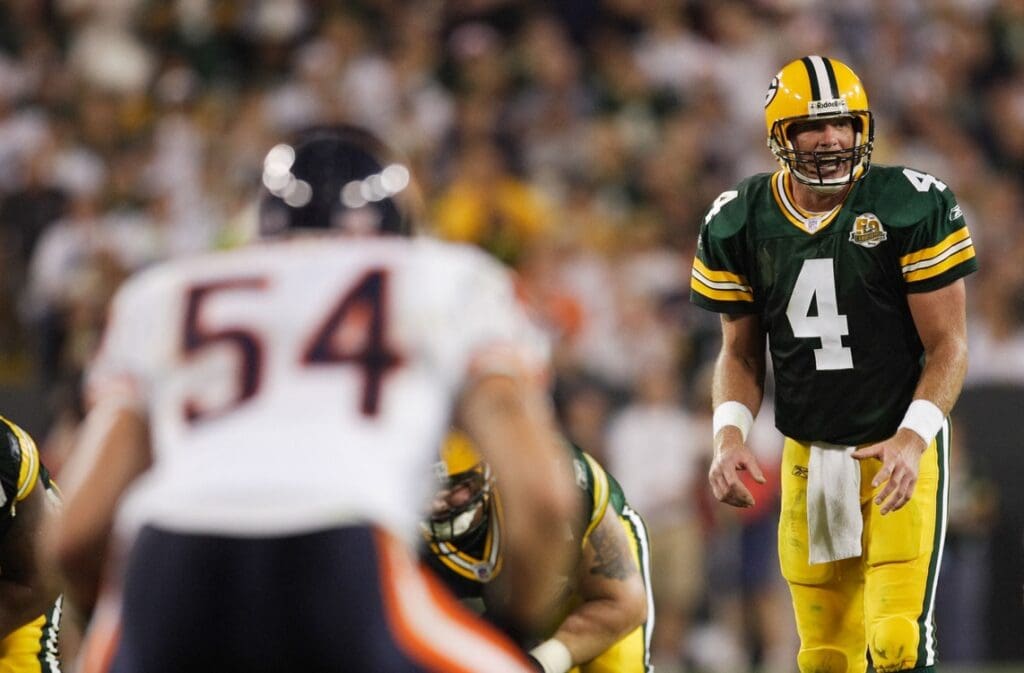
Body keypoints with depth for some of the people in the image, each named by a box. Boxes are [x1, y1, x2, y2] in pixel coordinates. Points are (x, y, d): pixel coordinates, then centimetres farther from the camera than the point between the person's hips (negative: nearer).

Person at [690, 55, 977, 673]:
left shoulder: (913, 207, -11)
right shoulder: (740, 223, 0)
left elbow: (947, 345, -8)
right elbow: (742, 353, 11)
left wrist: (913, 439, -22)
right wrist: (730, 434, -7)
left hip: (900, 451, -4)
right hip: (809, 458, 4)